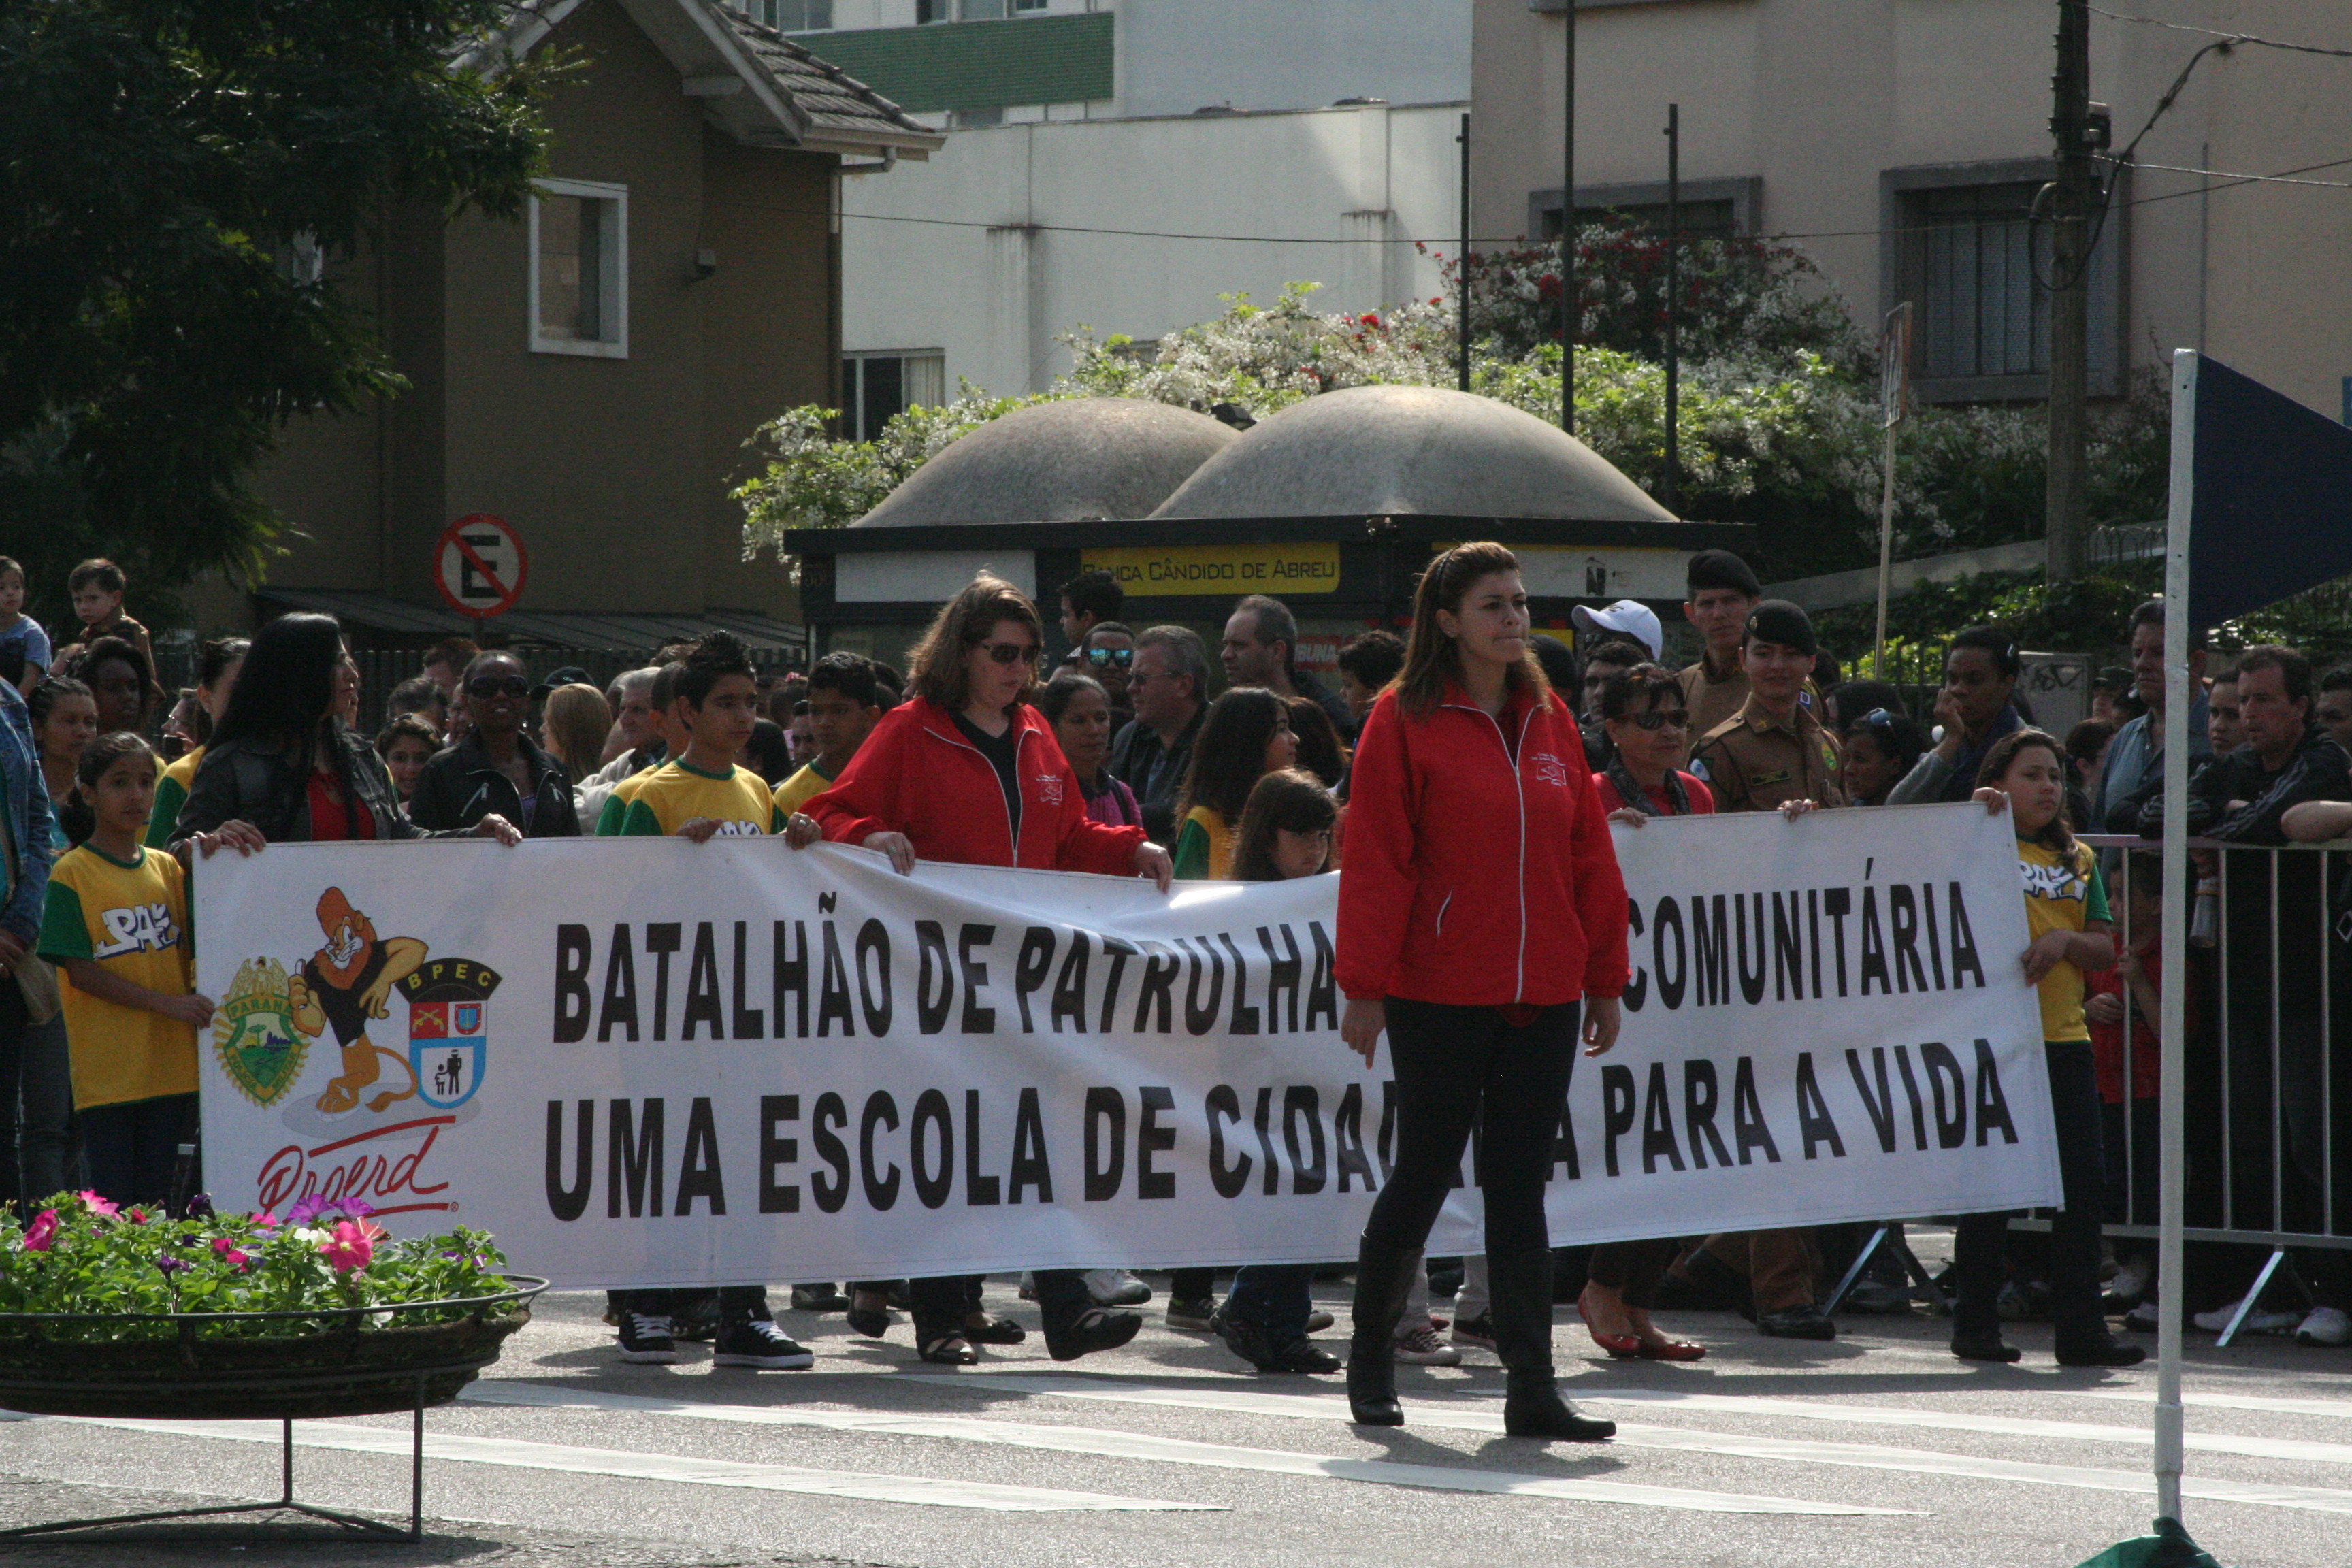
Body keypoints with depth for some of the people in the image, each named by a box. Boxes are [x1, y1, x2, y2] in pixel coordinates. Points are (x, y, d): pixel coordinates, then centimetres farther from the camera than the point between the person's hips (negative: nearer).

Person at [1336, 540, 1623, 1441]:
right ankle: (1369, 1360, 20)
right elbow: (1375, 862, -6)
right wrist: (1364, 986, -9)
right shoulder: (1405, 722, -3)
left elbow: (1590, 858, 14)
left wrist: (1604, 980, 12)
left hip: (1542, 995, 4)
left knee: (1520, 1188, 3)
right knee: (1425, 1174, 3)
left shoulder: (1549, 722, 11)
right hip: (1441, 994, -4)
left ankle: (1532, 1389, 2)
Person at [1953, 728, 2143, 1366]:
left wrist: (2066, 939, -10)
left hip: (2063, 1038, 5)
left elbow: (2105, 949, 11)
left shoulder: (2078, 859, 16)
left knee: (2082, 1186, -1)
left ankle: (2081, 1330, 3)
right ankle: (1975, 1324, 11)